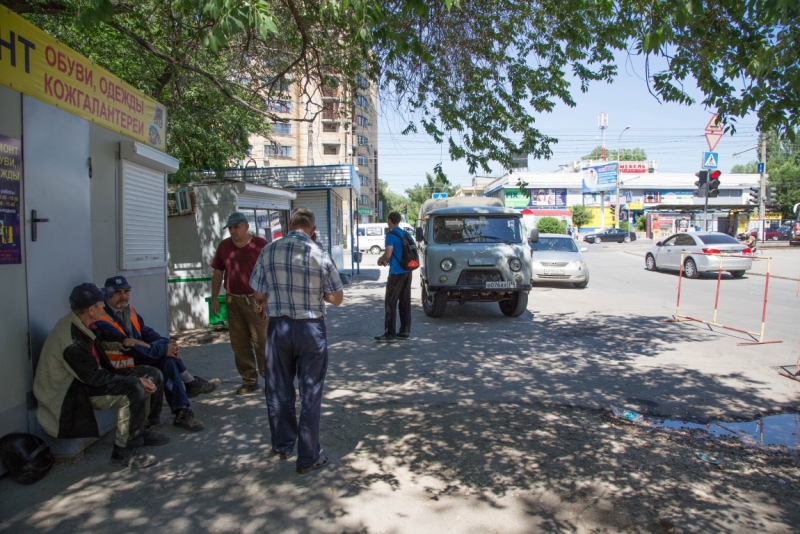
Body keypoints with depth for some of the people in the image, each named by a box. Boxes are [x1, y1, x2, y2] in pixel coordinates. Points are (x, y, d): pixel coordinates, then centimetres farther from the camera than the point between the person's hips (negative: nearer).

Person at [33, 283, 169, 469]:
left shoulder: (80, 324, 0)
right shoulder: (72, 341, -29)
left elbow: (101, 334, 24)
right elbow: (95, 378, -27)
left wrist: (124, 340, 8)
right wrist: (136, 381, -22)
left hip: (89, 377, 10)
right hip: (72, 391, -10)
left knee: (152, 375, 2)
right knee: (134, 390, -32)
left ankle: (143, 430, 17)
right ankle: (123, 451, -17)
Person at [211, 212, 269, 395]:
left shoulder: (260, 244, -5)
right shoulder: (224, 246, 8)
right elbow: (217, 273, 13)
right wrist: (214, 298, 9)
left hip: (256, 301, -4)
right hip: (233, 301, 5)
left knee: (261, 341, -2)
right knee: (239, 343, 8)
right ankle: (249, 381, 19)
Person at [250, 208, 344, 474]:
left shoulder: (269, 251, -5)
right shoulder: (320, 255, -11)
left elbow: (259, 295, 3)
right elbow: (337, 298, -4)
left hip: (278, 327, 3)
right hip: (311, 328, -2)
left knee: (279, 389, 19)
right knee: (310, 394, 9)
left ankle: (283, 445, 36)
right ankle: (308, 458, 17)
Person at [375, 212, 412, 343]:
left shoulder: (391, 235, -12)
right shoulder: (406, 234, 13)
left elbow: (388, 254, -20)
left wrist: (380, 260, 2)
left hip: (396, 272, -8)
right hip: (407, 271, 8)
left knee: (390, 303, -3)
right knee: (405, 302, 11)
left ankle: (390, 334, -4)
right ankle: (405, 331, 15)